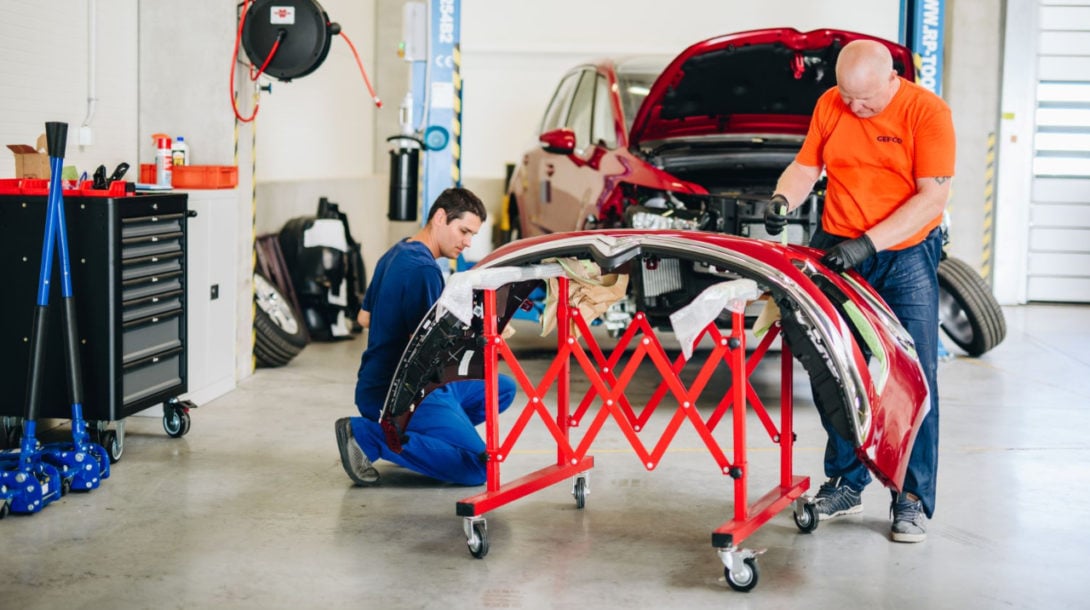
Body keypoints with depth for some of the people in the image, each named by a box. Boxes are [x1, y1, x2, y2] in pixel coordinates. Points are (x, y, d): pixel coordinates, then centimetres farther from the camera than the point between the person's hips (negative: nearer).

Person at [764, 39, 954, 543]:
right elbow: (805, 165, 12)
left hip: (907, 257, -4)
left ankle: (913, 500, 5)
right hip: (837, 252, 4)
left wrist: (867, 242, -23)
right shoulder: (830, 105, 3)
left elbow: (933, 196, -15)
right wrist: (783, 198, -11)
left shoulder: (927, 112, -11)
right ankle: (846, 484, 21)